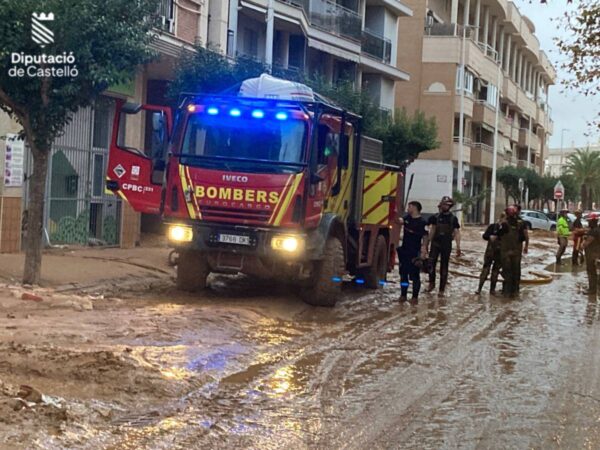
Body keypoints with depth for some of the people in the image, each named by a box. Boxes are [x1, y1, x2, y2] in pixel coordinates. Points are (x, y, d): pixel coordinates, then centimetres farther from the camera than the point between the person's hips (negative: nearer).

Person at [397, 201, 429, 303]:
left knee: (415, 276, 0)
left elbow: (425, 237, -15)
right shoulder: (407, 218, 7)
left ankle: (415, 297, 8)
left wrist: (424, 251, -23)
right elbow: (400, 222, 29)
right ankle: (403, 295, 19)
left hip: (415, 253, -6)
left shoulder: (422, 222, -12)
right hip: (404, 251, 7)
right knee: (403, 274, 10)